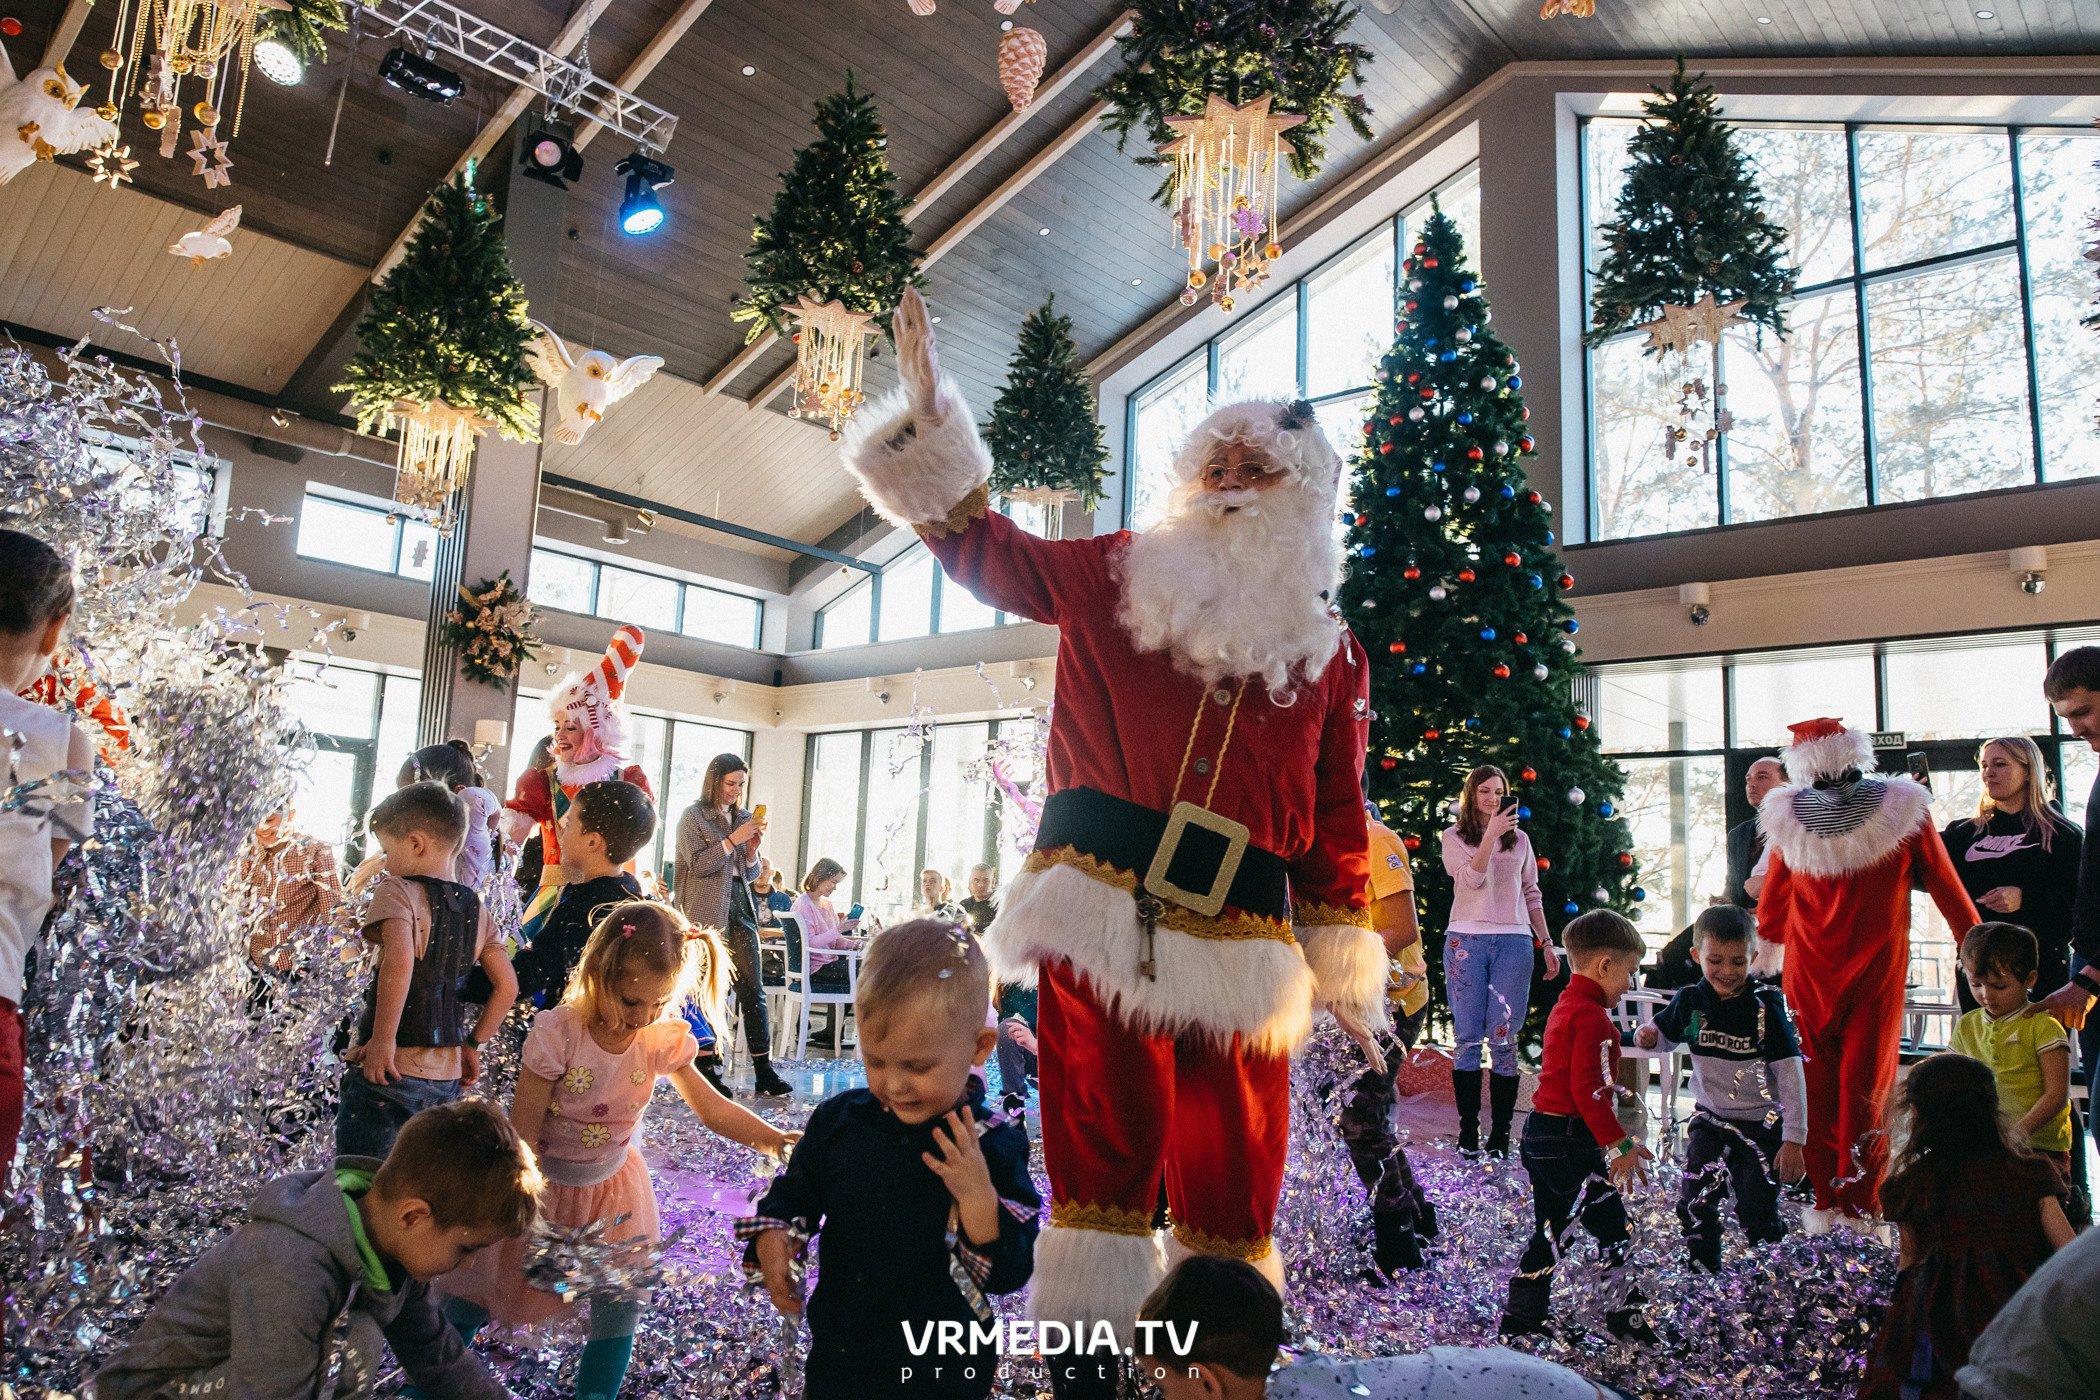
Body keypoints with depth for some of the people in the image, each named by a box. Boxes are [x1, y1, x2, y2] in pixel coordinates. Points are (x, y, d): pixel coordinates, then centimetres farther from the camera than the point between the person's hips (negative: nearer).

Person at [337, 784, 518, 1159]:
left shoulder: (395, 891, -8)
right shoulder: (475, 907, 10)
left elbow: (400, 960, -27)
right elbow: (507, 987, 9)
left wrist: (382, 1039, -21)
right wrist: (472, 1044, 18)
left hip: (387, 1071, -6)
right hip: (447, 1076, 6)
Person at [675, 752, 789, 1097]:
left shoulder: (743, 818, 16)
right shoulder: (693, 817, 1)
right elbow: (698, 864, -10)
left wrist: (753, 847, -1)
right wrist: (733, 839, -15)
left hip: (740, 907, 5)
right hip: (706, 911, -5)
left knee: (753, 990, -2)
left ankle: (764, 1072, -2)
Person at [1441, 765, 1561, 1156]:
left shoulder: (1519, 839, 17)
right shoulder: (1453, 837, 9)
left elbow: (1531, 895, 20)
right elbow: (1472, 879, -9)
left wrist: (1546, 943, 16)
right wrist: (1491, 834, -15)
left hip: (1514, 940, 2)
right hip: (1466, 939, -1)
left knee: (1503, 1039, -3)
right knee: (1468, 1038, -2)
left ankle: (1500, 1134, 2)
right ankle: (1468, 1130, 5)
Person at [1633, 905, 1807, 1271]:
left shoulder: (1765, 1009, -17)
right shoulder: (1690, 1002, -6)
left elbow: (1791, 1075, -15)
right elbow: (1667, 1037, 13)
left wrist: (1794, 1140, -18)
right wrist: (1647, 1037, -13)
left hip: (1760, 1124, -3)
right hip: (1708, 1118, 3)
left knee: (1757, 1213, 2)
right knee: (1695, 1203, -5)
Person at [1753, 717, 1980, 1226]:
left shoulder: (1787, 815, -3)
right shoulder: (1903, 808, -6)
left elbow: (1771, 901, 8)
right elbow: (1946, 887, 3)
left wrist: (1765, 953, 24)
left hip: (1808, 974, 1)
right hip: (1877, 973, -1)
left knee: (1816, 1085, 10)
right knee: (1865, 1084, 5)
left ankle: (1826, 1201, 15)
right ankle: (1860, 1208, 8)